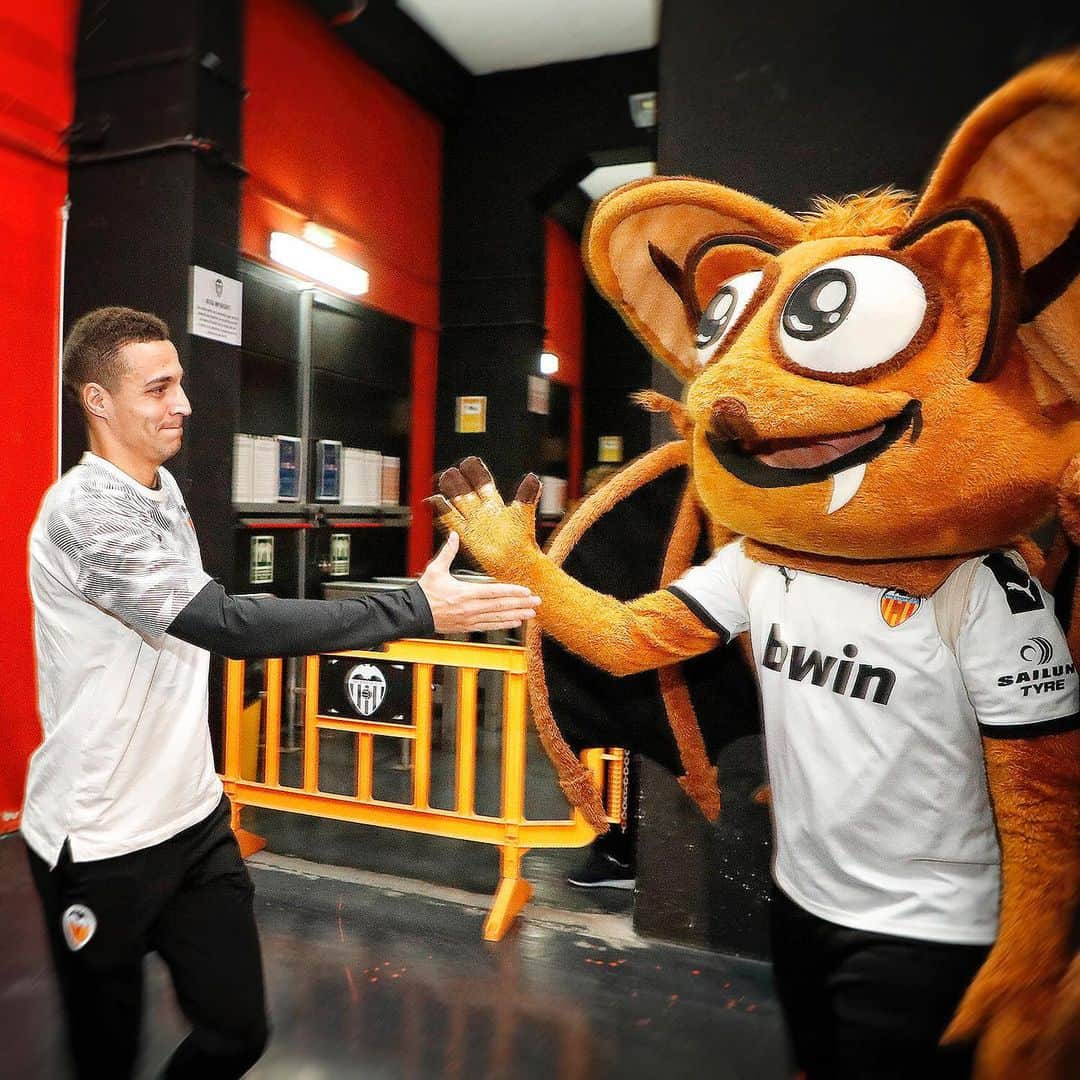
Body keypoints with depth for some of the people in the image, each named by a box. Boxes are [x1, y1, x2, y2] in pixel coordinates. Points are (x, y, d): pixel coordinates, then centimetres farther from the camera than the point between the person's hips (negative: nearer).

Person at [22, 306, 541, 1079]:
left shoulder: (163, 489, 7)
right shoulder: (86, 511, -21)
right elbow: (230, 625, -32)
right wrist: (417, 610, -34)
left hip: (195, 819, 7)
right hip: (102, 843, -7)